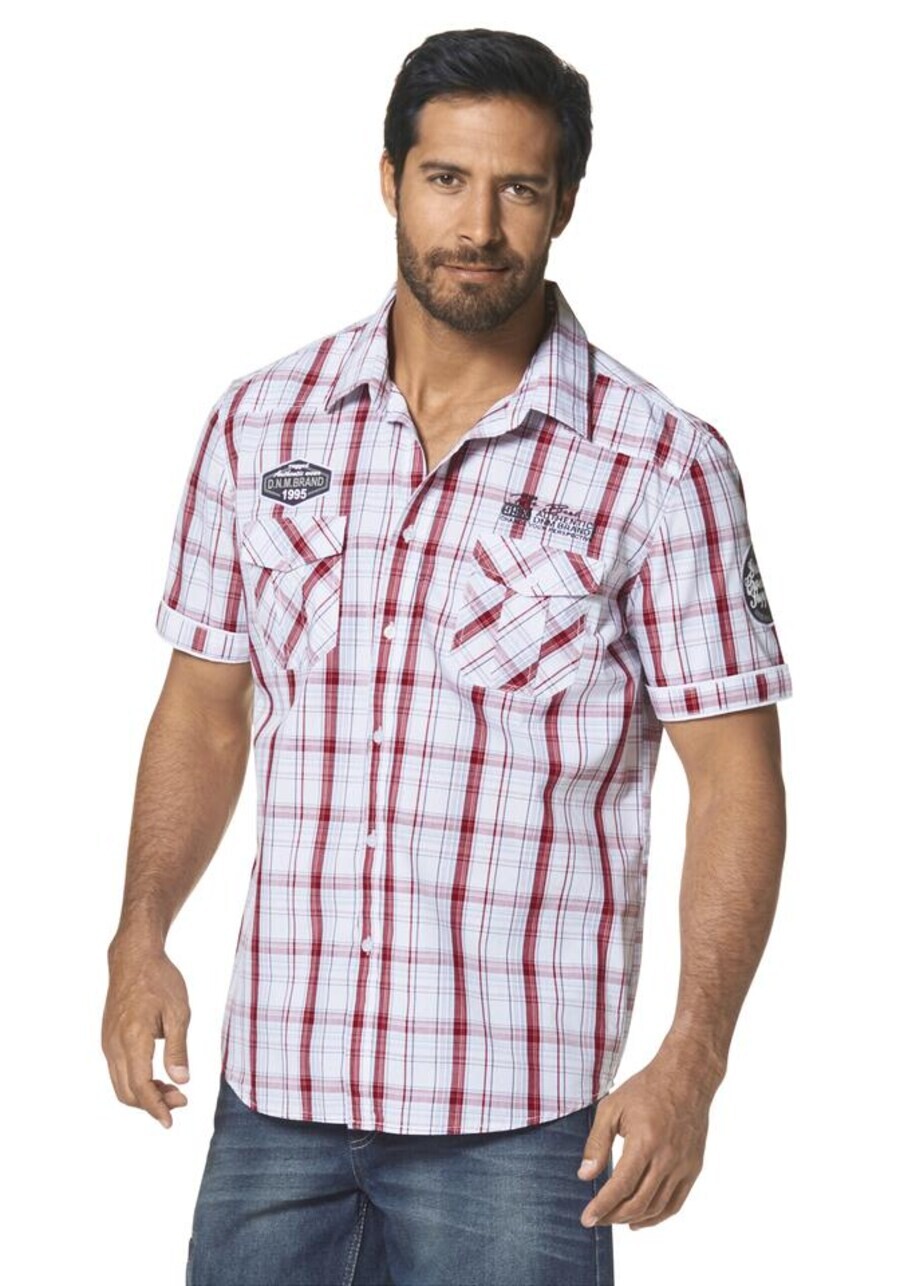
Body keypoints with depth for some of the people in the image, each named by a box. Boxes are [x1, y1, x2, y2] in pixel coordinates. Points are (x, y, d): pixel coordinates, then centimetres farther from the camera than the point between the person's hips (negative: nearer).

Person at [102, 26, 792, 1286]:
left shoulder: (661, 465, -6)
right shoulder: (261, 423, 5)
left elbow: (735, 779, -6)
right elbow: (203, 707, 12)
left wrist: (691, 1062, -14)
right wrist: (141, 935, -1)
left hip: (516, 1109, -3)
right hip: (275, 1081, 3)